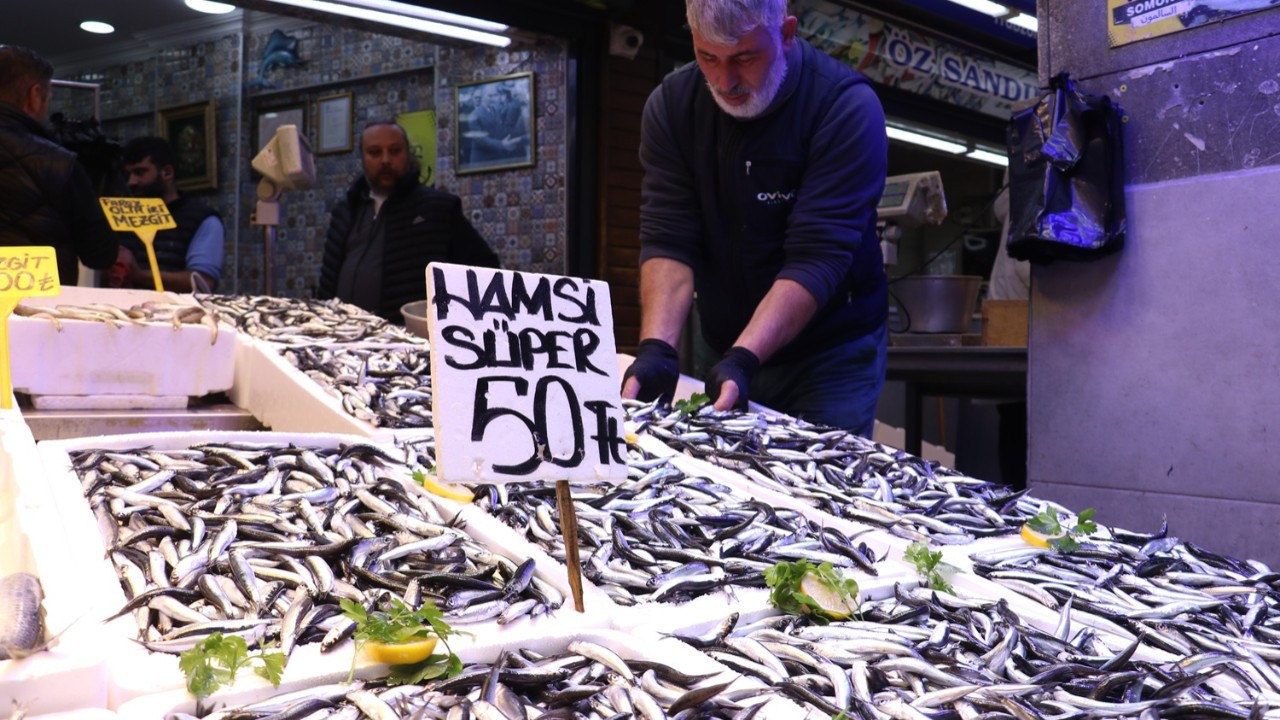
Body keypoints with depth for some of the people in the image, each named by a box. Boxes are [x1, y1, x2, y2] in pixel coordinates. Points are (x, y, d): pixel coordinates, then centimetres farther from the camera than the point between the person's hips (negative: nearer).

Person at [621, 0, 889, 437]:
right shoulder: (671, 105, -8)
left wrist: (743, 359, -36)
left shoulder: (847, 108, -19)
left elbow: (817, 257, -26)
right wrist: (656, 347, -28)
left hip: (831, 355, -3)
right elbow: (668, 239, -14)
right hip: (722, 351, 4)